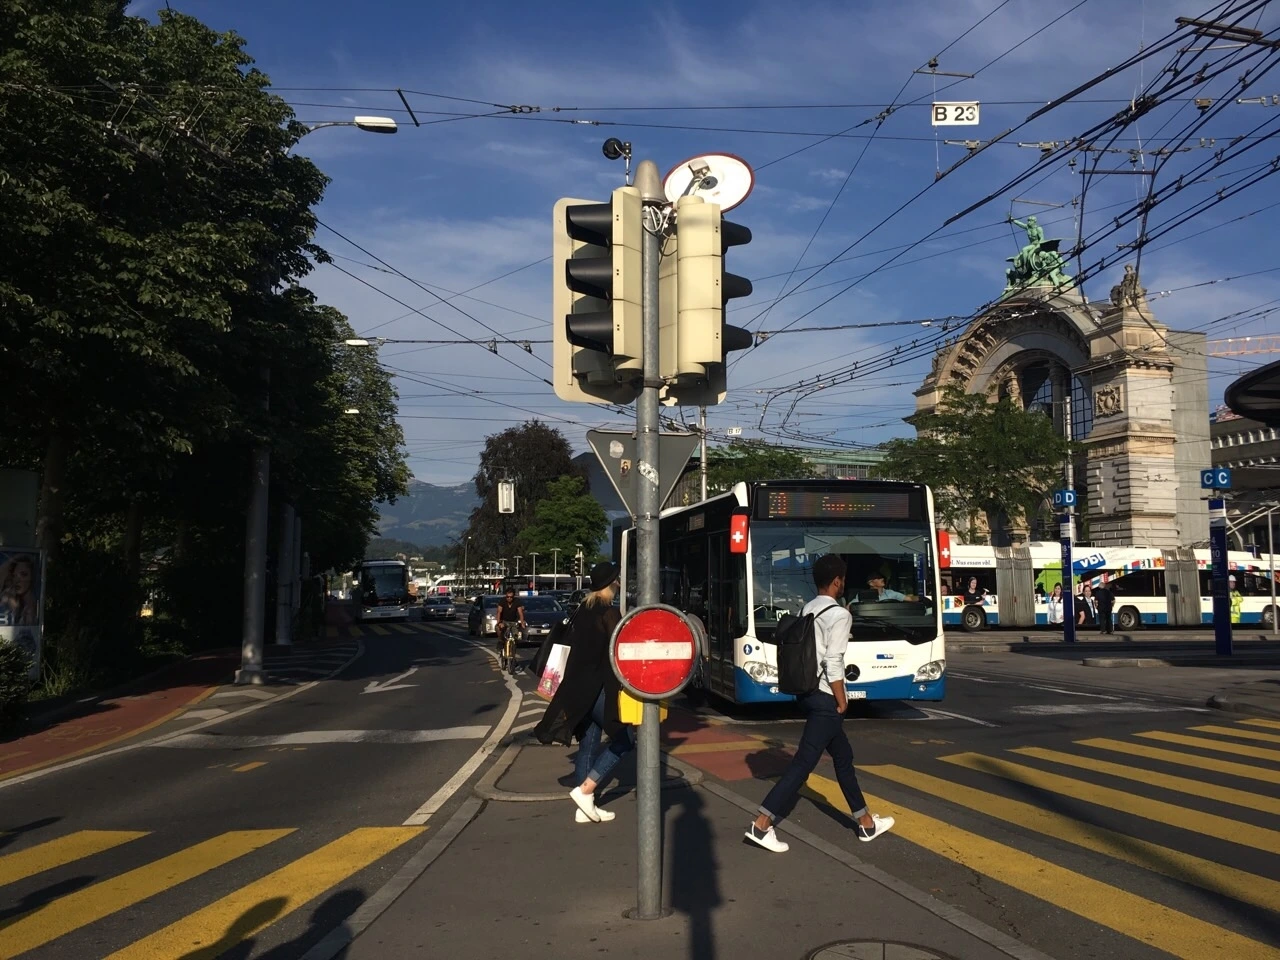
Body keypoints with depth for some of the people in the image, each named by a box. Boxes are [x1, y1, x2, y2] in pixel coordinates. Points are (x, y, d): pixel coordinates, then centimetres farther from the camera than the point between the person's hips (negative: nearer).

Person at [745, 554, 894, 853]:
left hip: (809, 693, 9)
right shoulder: (839, 614, -14)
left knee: (843, 756, 19)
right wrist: (842, 701, -10)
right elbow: (833, 663, -20)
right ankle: (762, 825, -5)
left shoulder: (806, 610, 9)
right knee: (803, 762, -5)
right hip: (826, 698, -9)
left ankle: (866, 822, 31)